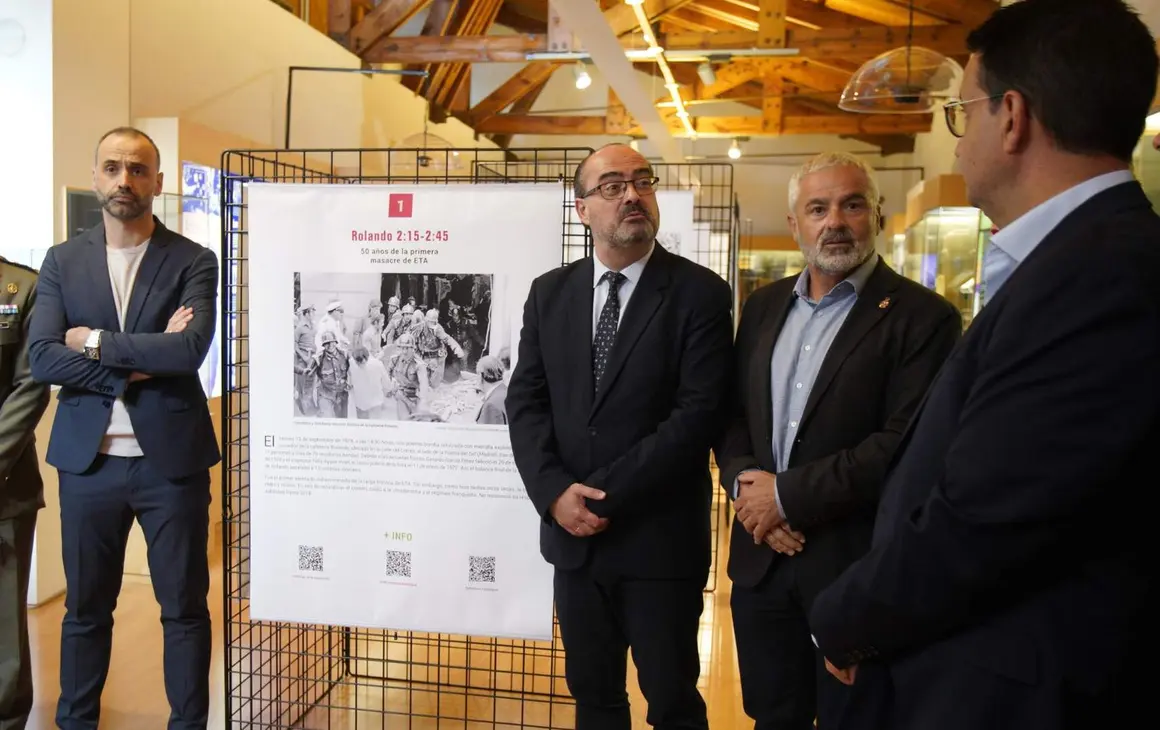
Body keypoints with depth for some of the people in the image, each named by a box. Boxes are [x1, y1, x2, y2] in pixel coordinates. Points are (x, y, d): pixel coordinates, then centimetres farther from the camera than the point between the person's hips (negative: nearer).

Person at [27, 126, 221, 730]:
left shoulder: (193, 262, -1)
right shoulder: (62, 261, 6)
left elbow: (191, 349, -17)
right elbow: (41, 359, -6)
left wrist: (96, 342, -11)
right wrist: (137, 362, -14)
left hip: (171, 460, -2)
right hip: (88, 461, 2)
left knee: (185, 607, 8)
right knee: (85, 607, 14)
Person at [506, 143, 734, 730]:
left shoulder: (700, 293, -7)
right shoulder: (549, 293, 6)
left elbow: (699, 413, -15)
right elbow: (525, 401, 3)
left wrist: (608, 494, -17)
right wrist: (554, 492, -12)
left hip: (660, 538, -4)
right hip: (572, 533, 4)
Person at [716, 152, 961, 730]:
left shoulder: (922, 317, -10)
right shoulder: (763, 306, 10)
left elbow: (905, 445, -18)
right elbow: (731, 413, 10)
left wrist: (789, 495, -18)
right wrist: (744, 484, -9)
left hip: (857, 570, -5)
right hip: (761, 558, 5)